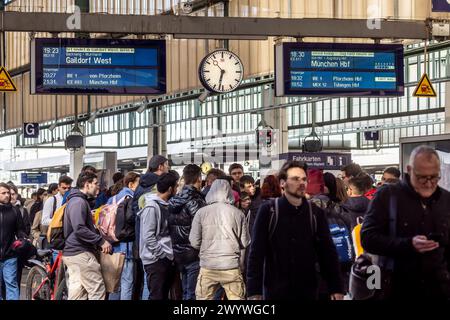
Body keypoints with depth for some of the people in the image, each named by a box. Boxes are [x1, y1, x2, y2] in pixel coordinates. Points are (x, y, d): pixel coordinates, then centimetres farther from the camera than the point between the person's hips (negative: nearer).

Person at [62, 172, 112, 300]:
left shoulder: (75, 200, 20)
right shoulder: (79, 202, -13)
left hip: (71, 253, 10)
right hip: (81, 254, -10)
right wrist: (101, 241, -20)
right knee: (97, 290, -8)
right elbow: (80, 229, -24)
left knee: (76, 293, 8)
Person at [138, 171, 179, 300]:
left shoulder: (166, 205, 12)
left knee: (164, 295, 12)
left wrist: (170, 254, 7)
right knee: (157, 296, -7)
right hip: (156, 260, -9)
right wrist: (163, 253, -17)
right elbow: (148, 237, -19)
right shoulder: (151, 207, -14)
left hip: (167, 259, 9)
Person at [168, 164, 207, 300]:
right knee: (193, 294, -5)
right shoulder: (196, 201, -15)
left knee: (186, 293, 16)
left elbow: (171, 225, 13)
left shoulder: (174, 201, 9)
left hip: (179, 254, 8)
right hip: (194, 255, -8)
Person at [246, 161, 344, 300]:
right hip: (275, 291, -2)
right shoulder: (268, 210, -2)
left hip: (308, 291, 2)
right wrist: (254, 291, -12)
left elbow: (328, 252, 6)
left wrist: (336, 289, 0)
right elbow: (256, 253, -5)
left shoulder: (315, 213, 4)